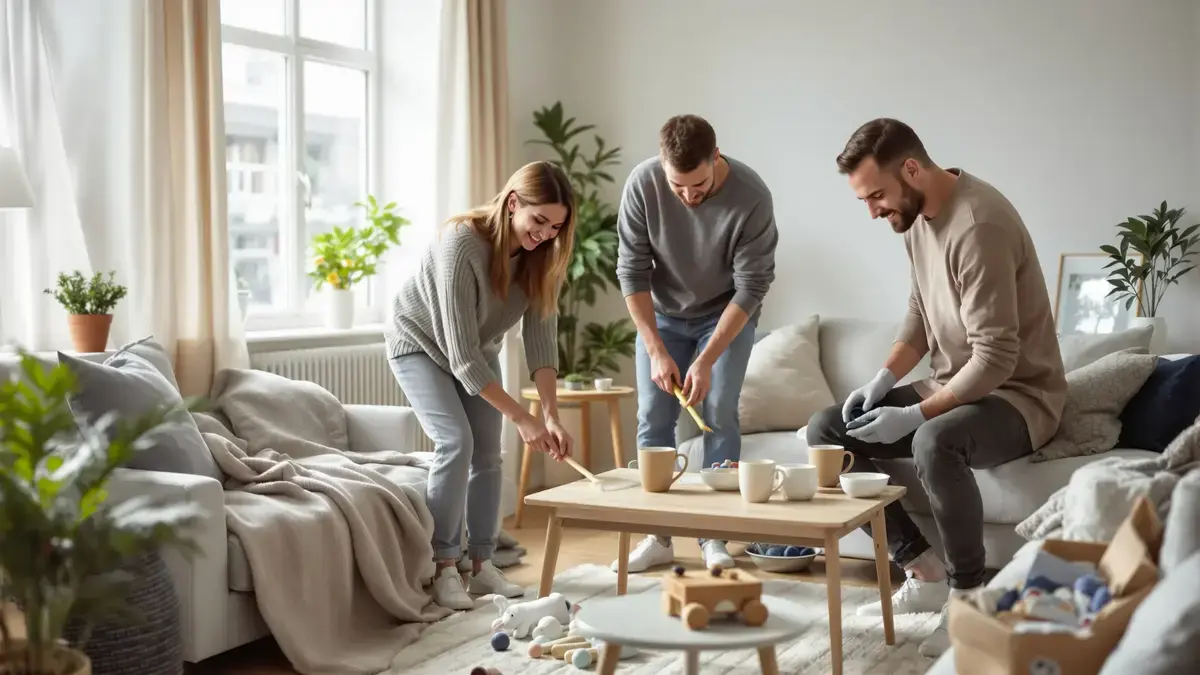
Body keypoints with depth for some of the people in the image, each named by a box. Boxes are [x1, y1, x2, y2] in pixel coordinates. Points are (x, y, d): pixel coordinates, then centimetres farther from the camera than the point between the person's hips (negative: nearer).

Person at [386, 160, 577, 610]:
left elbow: (541, 337, -18)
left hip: (477, 352, 6)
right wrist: (521, 418, -38)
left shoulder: (541, 256, -19)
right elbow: (461, 355, -38)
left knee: (488, 453, -1)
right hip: (421, 344, -6)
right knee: (456, 442, -20)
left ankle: (482, 566, 8)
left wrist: (551, 415, -27)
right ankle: (443, 569, -11)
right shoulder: (462, 244, -37)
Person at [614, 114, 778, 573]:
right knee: (653, 418, -2)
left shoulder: (751, 197, -30)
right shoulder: (642, 184, -25)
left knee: (719, 415, -9)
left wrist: (706, 360, -29)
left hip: (727, 314, -2)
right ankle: (659, 535, 8)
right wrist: (656, 351, -23)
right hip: (662, 314, 2)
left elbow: (751, 287, -25)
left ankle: (714, 535, 0)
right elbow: (632, 271, -18)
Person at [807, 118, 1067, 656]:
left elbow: (996, 359, -29)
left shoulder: (978, 225, -27)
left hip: (1017, 394, -9)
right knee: (825, 431, -2)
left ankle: (967, 596, -18)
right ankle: (924, 572, -1)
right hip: (951, 387, 9)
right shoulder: (917, 214, 3)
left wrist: (916, 415, -28)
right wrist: (884, 379, -1)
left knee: (935, 443, -40)